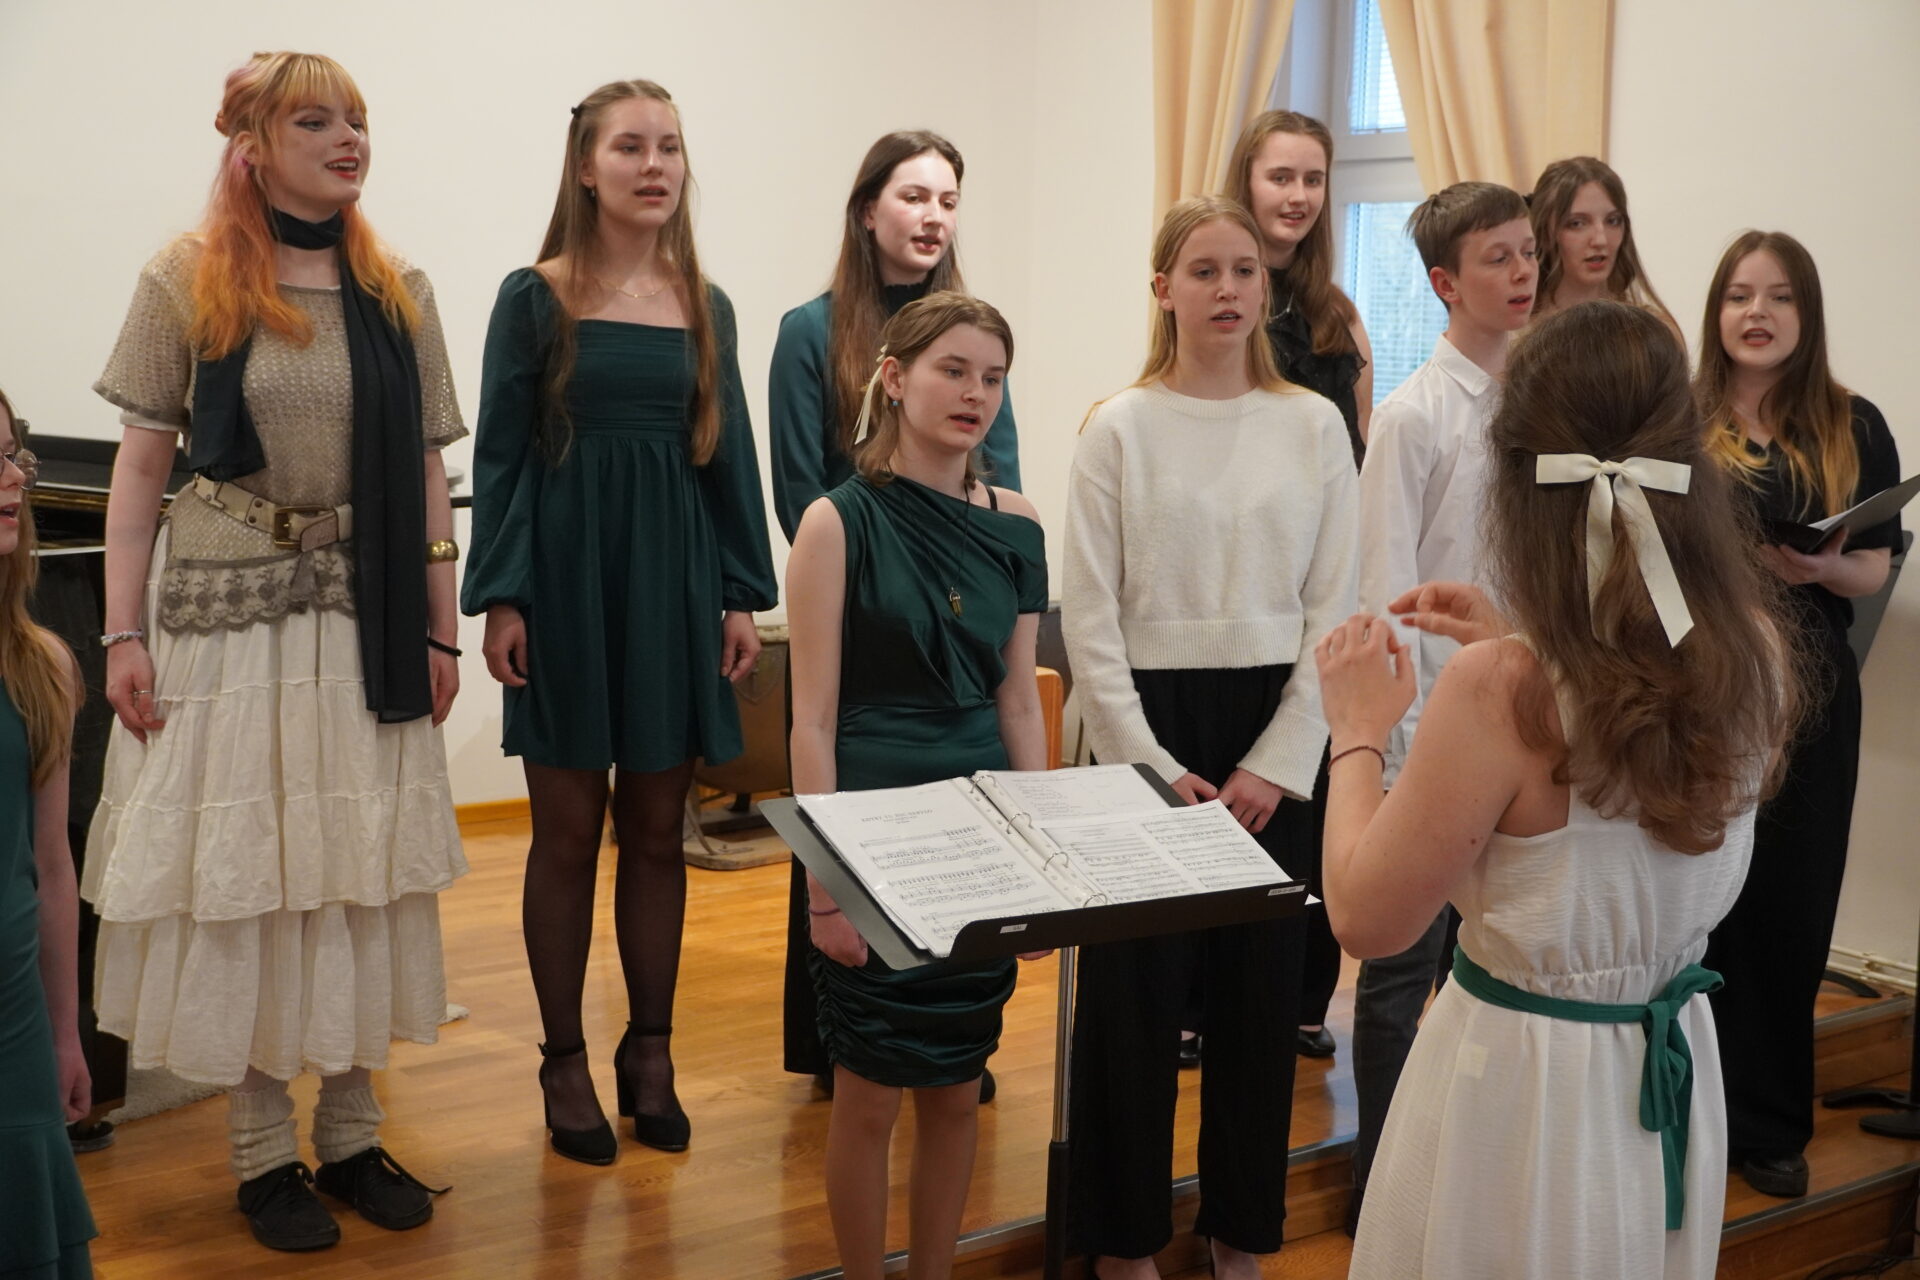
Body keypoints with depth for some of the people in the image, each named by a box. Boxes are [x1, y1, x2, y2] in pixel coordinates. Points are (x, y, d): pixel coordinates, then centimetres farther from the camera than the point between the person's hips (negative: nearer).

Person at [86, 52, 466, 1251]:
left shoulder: (400, 293, 6)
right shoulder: (186, 283, -2)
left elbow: (426, 473, 7)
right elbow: (142, 463, -1)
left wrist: (440, 631, 4)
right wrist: (124, 632, -6)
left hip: (365, 617, 3)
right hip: (222, 611, -2)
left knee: (360, 873, 7)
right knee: (238, 873, 3)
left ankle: (354, 1130, 21)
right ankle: (264, 1148, 16)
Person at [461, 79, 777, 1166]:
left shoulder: (705, 306, 8)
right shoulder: (536, 298, -1)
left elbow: (729, 455, 10)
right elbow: (500, 455, -3)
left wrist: (744, 596, 5)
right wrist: (501, 599, -10)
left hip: (673, 583, 3)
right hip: (567, 577, -3)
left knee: (657, 830, 8)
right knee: (568, 831, 4)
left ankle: (651, 1054, 20)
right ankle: (565, 1061, 16)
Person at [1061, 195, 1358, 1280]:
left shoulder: (1314, 426, 3)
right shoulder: (1122, 428, -1)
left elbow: (1334, 610, 1)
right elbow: (1092, 618, -3)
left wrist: (1276, 767, -7)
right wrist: (1156, 769, -9)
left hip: (1276, 738, 2)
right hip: (1149, 725, -1)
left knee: (1263, 986, 9)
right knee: (1136, 984, 4)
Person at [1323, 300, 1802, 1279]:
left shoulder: (1501, 686, -28)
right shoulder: (1756, 649, -11)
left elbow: (1367, 921, -18)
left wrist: (1357, 734, -6)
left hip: (1517, 1078, -5)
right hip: (1676, 1064, 5)